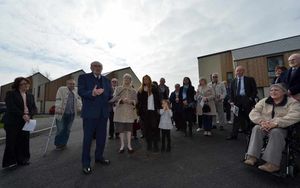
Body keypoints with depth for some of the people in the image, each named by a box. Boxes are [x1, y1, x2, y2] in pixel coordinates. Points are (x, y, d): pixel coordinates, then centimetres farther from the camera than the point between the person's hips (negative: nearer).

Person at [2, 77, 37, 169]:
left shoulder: (30, 96, 13)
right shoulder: (10, 94, 0)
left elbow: (34, 108, 7)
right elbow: (11, 107, -12)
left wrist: (29, 115, -11)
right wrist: (22, 115, -21)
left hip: (25, 122, 4)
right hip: (12, 122, -4)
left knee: (24, 141, 5)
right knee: (11, 142, 0)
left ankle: (22, 160, 16)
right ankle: (9, 161, 12)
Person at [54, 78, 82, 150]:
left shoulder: (76, 90, 11)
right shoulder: (61, 89, -2)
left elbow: (78, 99, 16)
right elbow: (58, 100, -11)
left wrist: (79, 108, 6)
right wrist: (58, 109, -20)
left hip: (71, 114, 4)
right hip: (61, 113, -4)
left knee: (67, 130, 11)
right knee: (60, 129, 1)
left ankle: (63, 144, 26)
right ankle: (58, 144, 20)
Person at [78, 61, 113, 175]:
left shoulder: (106, 80, 15)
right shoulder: (84, 77, 1)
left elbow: (110, 94, 15)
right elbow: (81, 91, -14)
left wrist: (114, 98, -2)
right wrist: (92, 93, -29)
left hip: (103, 112, 5)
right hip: (90, 112, -5)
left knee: (101, 137, 16)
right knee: (88, 138, 5)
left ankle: (99, 157, 36)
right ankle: (86, 163, 20)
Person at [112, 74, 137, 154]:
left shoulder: (133, 91, 13)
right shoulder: (118, 89, 9)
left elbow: (136, 100, 5)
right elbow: (114, 98, -1)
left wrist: (131, 101, -17)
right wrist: (122, 100, -19)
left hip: (130, 112, 1)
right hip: (120, 112, -1)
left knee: (129, 129, 4)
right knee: (121, 129, 3)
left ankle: (129, 145, 15)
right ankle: (122, 145, 17)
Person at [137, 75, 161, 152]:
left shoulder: (154, 88, 4)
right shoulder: (141, 89, 8)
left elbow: (158, 99, 2)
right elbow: (139, 101, 4)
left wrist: (158, 108, -6)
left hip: (153, 111, -1)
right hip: (144, 111, 2)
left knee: (154, 128, -1)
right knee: (146, 128, 7)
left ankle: (155, 145, 10)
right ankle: (149, 144, 20)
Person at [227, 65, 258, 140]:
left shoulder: (250, 79, 6)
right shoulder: (233, 81, 13)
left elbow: (255, 90, 2)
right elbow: (231, 92, 11)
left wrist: (251, 98, -11)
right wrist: (232, 101, -2)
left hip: (247, 100, -2)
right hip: (237, 100, 2)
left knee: (249, 117, 5)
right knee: (236, 118, 3)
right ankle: (234, 135, 7)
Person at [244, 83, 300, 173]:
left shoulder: (292, 102, 1)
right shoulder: (264, 101, 12)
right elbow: (253, 112, 1)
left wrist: (274, 123, -30)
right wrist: (261, 121, -20)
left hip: (281, 128, -3)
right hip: (264, 127, 3)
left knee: (275, 132, -34)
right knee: (256, 128, -28)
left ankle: (273, 164, -33)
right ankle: (252, 157, -32)